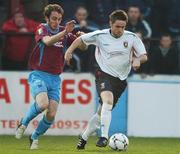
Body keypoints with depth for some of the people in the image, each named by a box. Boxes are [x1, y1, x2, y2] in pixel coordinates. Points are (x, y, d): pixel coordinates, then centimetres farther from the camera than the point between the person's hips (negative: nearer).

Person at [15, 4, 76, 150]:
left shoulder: (64, 32, 8)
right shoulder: (42, 29, -5)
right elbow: (48, 41, -27)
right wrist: (64, 32, -41)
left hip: (55, 78, 4)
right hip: (39, 75, -4)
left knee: (51, 114, -6)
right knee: (43, 104, -29)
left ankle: (35, 137, 20)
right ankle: (24, 124, 0)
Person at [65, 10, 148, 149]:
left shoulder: (132, 37, 0)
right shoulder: (100, 36, -4)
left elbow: (144, 56, 2)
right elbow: (81, 39, 9)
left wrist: (137, 59, -21)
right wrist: (70, 50, -5)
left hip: (120, 80, 3)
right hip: (104, 75, -3)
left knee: (102, 112, 8)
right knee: (108, 101, -32)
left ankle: (84, 138, 26)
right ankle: (104, 136, -35)